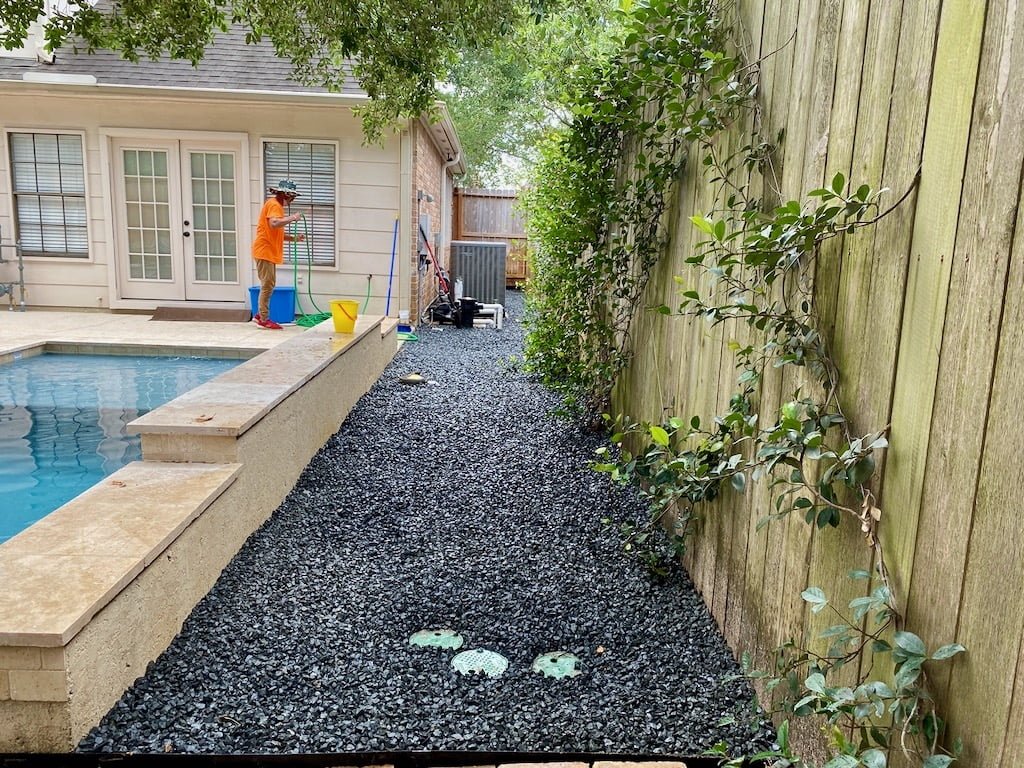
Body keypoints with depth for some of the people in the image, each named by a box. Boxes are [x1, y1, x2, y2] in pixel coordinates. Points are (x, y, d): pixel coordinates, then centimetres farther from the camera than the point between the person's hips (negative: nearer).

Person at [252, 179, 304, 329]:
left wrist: (294, 238, 10)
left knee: (269, 284, 14)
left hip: (270, 252, 10)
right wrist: (292, 218, -22)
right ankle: (264, 319, -4)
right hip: (265, 251, -10)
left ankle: (261, 315, 21)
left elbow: (278, 233, 21)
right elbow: (274, 224, -32)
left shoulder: (277, 205, 19)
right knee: (267, 285, -8)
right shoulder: (274, 205, -12)